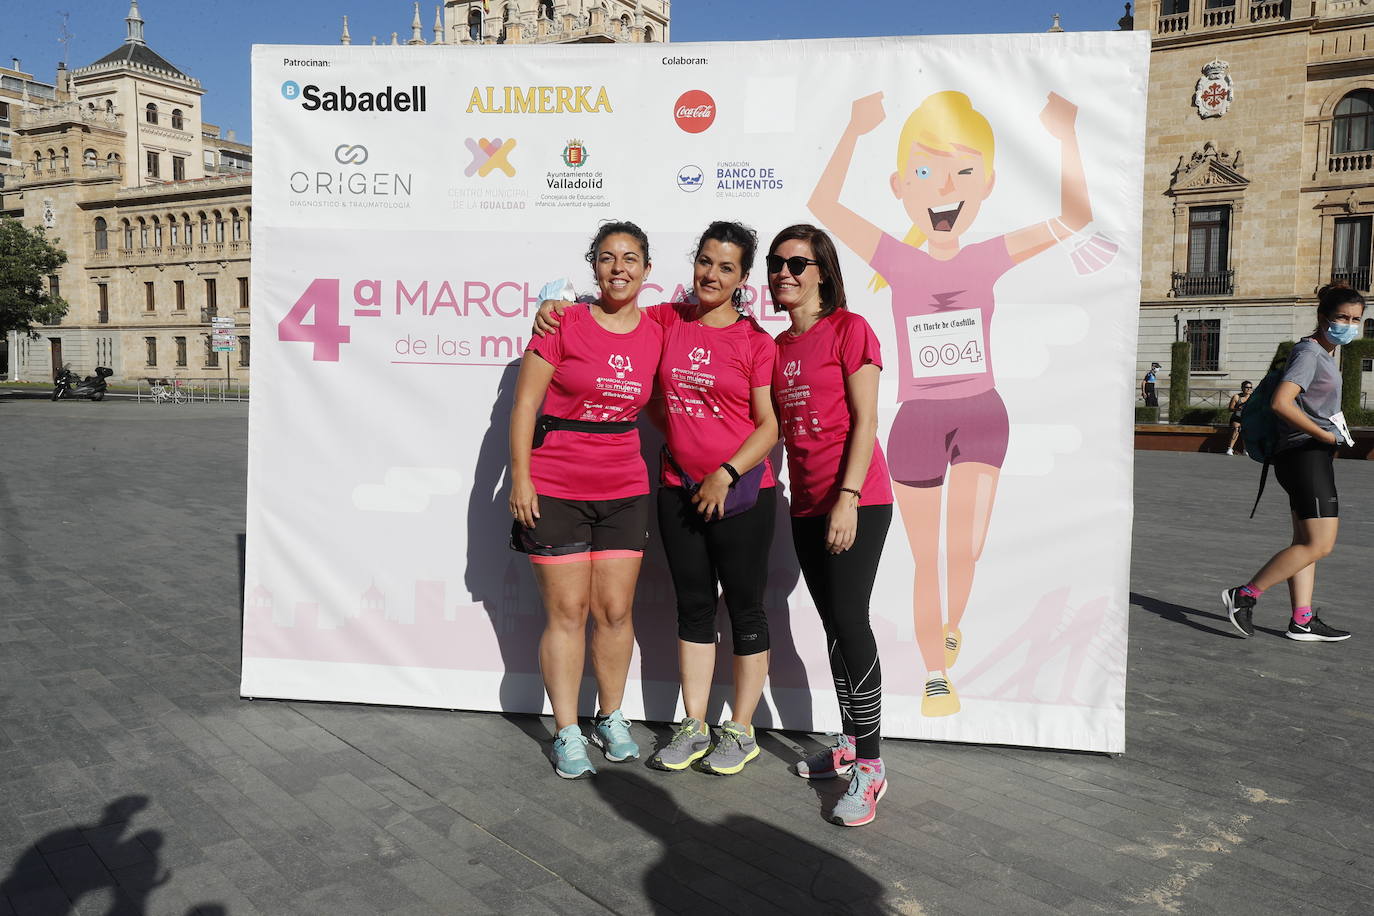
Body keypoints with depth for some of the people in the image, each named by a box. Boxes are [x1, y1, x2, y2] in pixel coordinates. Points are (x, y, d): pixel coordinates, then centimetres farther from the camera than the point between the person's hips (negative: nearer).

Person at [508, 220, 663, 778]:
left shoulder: (655, 335, 6)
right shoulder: (564, 323, -5)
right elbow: (525, 403, -5)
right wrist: (520, 478, -10)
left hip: (625, 492, 3)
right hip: (555, 491, -3)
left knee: (615, 611, 8)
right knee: (567, 612, 2)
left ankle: (610, 719, 27)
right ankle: (567, 733, 16)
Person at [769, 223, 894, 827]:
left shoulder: (849, 329, -6)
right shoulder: (779, 346, 14)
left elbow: (865, 420, -12)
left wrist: (849, 498, -18)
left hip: (856, 499, -7)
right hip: (806, 504, 7)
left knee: (849, 620, -9)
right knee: (834, 625, 12)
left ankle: (869, 766, 0)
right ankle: (849, 744, 24)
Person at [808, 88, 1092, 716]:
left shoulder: (988, 258, -3)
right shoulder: (898, 261, -8)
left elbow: (1075, 217, -2)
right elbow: (823, 206, -14)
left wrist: (1065, 135, -10)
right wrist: (856, 130, -19)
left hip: (981, 415, 1)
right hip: (916, 423, -1)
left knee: (967, 548, -7)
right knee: (928, 560, 7)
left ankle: (951, 626, 26)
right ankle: (935, 676, 24)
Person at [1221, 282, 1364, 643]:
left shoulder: (1325, 353, 18)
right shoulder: (1309, 352, -13)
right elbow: (1281, 402, -25)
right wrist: (1324, 435, -18)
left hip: (1316, 456, 10)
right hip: (1307, 455, -10)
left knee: (1306, 543, 9)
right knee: (1319, 544, -11)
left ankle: (1302, 620, 12)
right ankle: (1244, 595, -8)